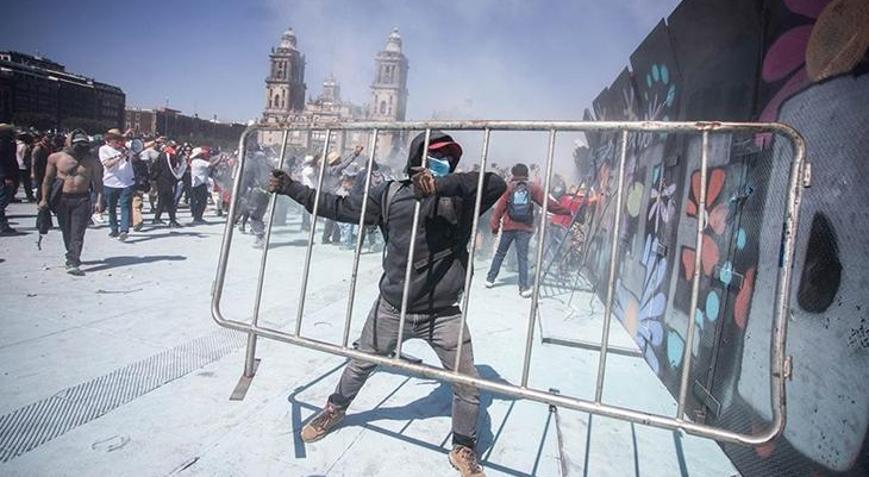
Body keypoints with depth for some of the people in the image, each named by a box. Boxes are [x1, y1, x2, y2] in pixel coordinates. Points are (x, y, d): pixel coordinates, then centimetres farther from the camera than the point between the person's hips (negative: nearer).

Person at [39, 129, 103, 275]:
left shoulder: (92, 162, -2)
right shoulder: (56, 158, 2)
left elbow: (98, 182, 0)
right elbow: (47, 179, 8)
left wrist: (99, 200, -10)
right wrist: (44, 199, 7)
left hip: (82, 199, -2)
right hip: (62, 199, 2)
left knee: (77, 233, -9)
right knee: (66, 231, 13)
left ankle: (72, 263, -11)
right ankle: (73, 256, 33)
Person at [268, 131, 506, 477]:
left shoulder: (460, 198, -8)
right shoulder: (392, 194, -3)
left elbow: (495, 184, -25)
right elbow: (342, 208, 4)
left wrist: (441, 184, -33)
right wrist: (291, 188, 7)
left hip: (443, 315, -1)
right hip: (392, 308, 2)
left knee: (467, 384, 4)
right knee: (360, 365, 23)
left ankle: (463, 449, 32)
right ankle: (335, 409, 55)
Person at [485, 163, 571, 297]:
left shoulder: (510, 187, 2)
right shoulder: (533, 187, 1)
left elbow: (500, 206, 0)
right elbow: (548, 203, 0)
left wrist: (495, 224, 6)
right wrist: (566, 211, 7)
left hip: (509, 226, 1)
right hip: (525, 228, 0)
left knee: (500, 253, 14)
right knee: (523, 257, 2)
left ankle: (490, 279, 20)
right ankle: (524, 287, -1)